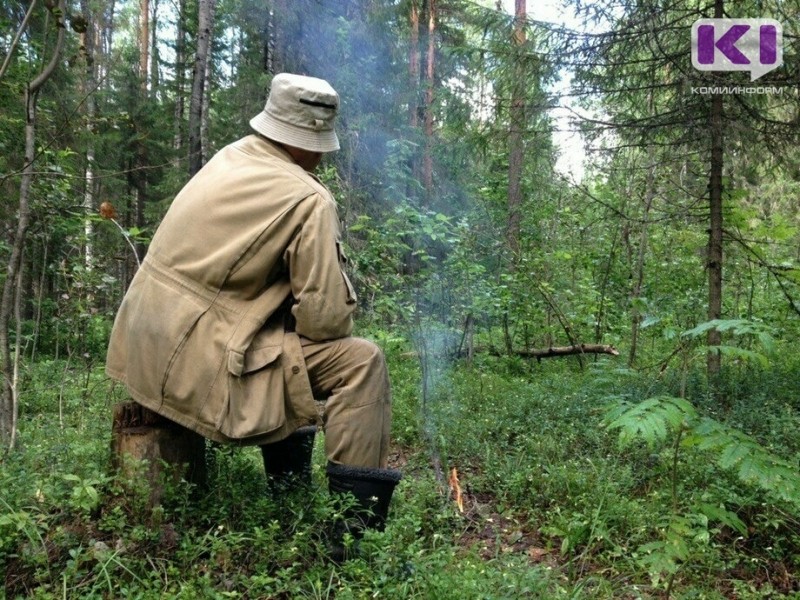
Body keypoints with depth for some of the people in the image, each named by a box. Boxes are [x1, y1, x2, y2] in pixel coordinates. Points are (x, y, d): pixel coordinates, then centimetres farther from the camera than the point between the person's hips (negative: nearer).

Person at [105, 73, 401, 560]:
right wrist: (340, 321, 8)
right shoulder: (308, 199, -12)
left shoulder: (230, 157, 10)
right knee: (360, 362, -6)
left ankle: (292, 486, 35)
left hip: (153, 342, 9)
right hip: (199, 359, -9)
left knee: (291, 335, 28)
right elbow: (326, 316, -14)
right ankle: (355, 529, 0)